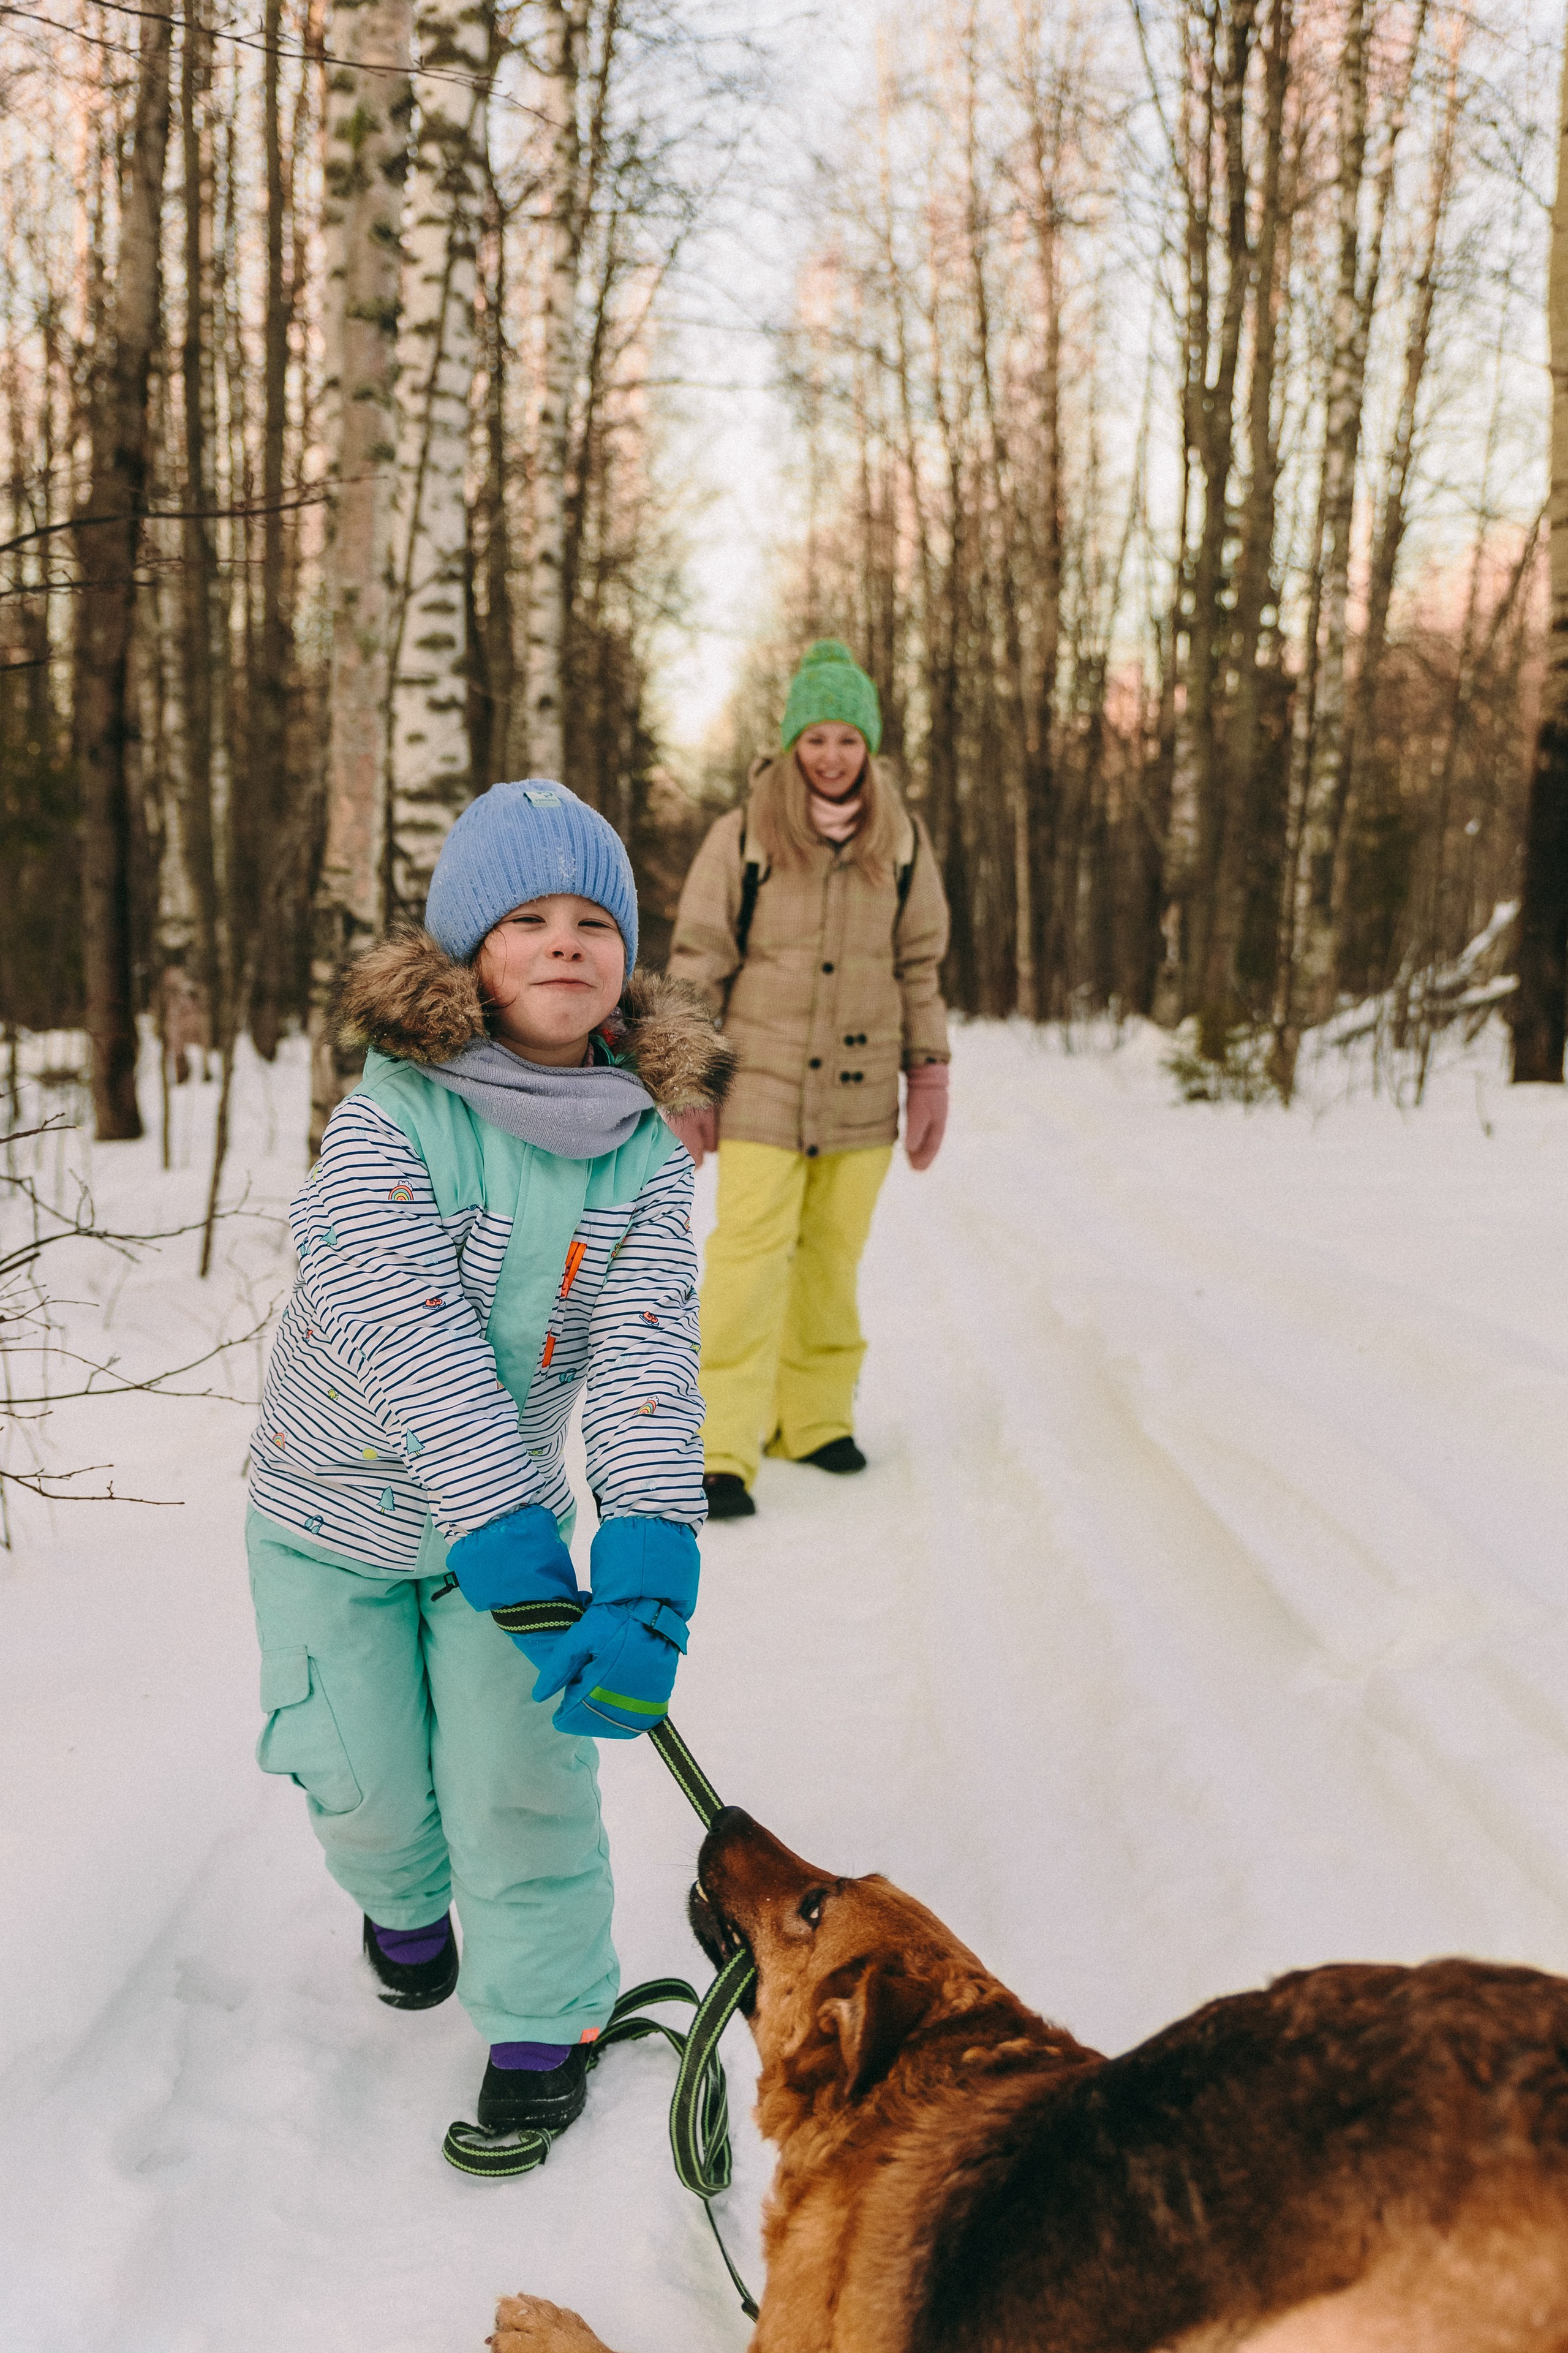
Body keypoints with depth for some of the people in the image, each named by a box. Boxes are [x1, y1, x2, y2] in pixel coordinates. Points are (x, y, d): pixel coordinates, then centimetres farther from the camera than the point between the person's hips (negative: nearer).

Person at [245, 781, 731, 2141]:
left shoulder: (645, 1158, -11)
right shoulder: (386, 1125, -23)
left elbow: (648, 1353, -21)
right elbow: (413, 1345, -29)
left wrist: (650, 1556, -34)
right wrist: (510, 1543, -34)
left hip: (515, 1506, 2)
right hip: (336, 1515, -2)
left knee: (520, 1783, 0)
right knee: (367, 1783, 9)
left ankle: (545, 2014, 24)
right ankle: (402, 1900, 44)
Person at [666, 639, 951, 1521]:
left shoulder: (903, 842, 6)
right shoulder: (742, 837, -3)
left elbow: (920, 966, 13)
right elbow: (698, 962, 0)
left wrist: (930, 1076, 9)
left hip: (861, 1092, 3)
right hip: (762, 1086, -3)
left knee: (834, 1260, 10)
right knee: (751, 1262, -10)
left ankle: (815, 1415, 25)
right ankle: (723, 1453, -8)